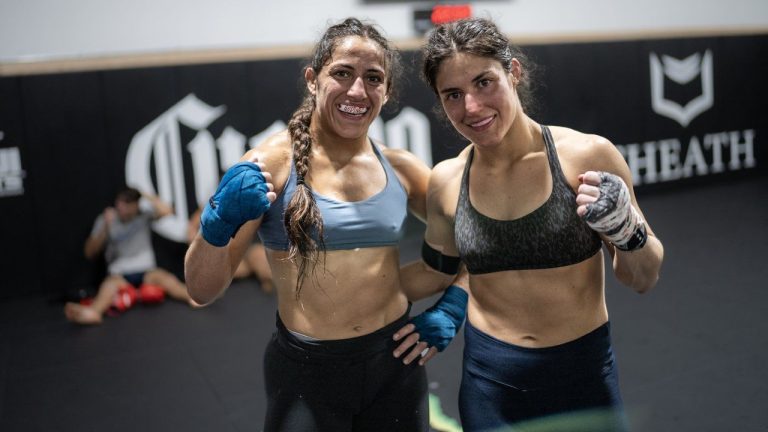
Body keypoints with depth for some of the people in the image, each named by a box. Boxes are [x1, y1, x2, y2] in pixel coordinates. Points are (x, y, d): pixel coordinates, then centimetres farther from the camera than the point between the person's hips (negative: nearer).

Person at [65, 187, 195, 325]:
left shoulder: (143, 213, 3)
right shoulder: (105, 219, 3)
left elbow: (166, 211, -17)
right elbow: (90, 253, -2)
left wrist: (145, 196, -12)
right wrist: (105, 228, -13)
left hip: (146, 272, 1)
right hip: (120, 274, -1)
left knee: (164, 277, -31)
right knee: (111, 282, -35)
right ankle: (93, 311, -65)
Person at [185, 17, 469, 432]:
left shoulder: (401, 168, -2)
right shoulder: (272, 162, -11)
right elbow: (203, 290, -11)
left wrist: (452, 306, 1)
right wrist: (219, 223, -28)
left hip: (396, 363, 4)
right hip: (305, 369, -3)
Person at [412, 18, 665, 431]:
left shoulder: (586, 156, -14)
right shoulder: (445, 182, -6)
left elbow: (643, 279, -4)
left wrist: (626, 232, -22)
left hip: (583, 372, -2)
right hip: (488, 381, 2)